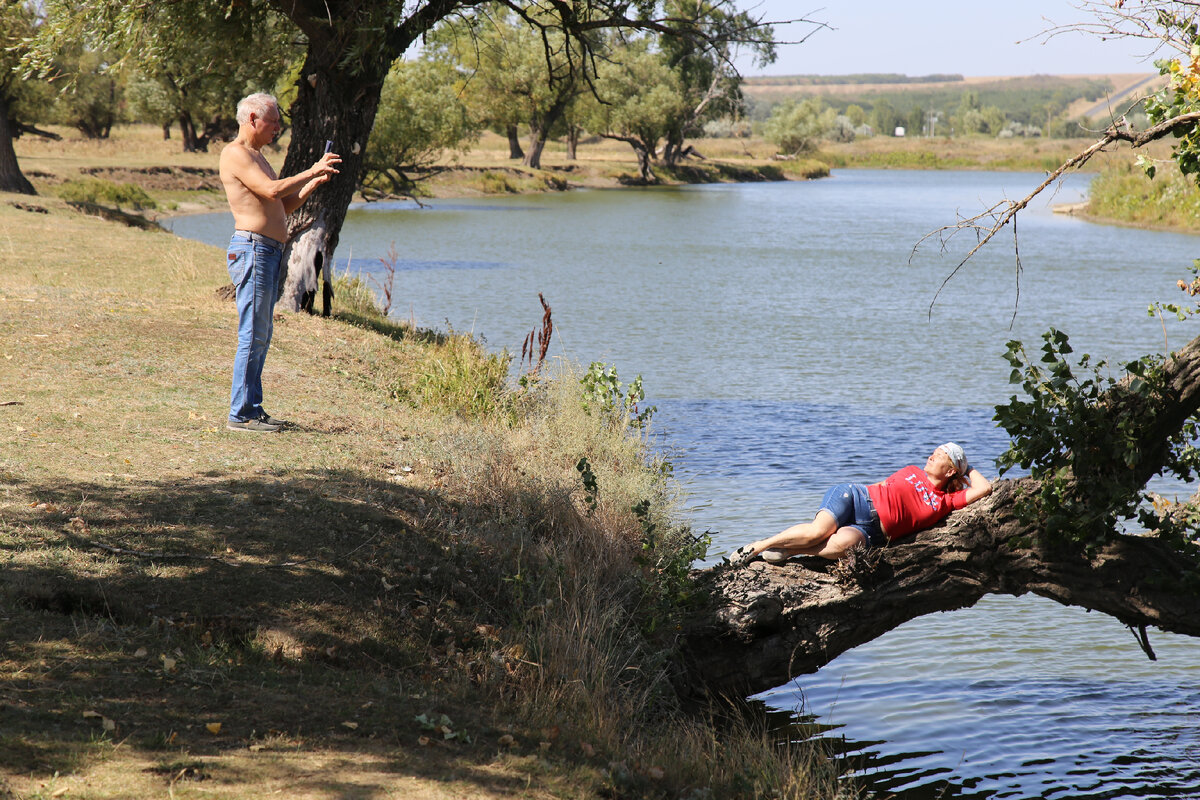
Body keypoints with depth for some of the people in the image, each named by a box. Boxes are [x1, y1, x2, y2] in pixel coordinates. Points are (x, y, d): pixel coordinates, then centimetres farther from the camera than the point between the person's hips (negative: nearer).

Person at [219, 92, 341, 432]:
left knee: (260, 337, 11)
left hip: (270, 252, 10)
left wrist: (314, 183, 13)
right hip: (251, 248, -10)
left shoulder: (256, 157, 24)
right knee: (253, 336, -9)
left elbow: (283, 207, 24)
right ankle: (240, 414, -7)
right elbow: (272, 191, -21)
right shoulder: (235, 153, -8)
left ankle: (252, 408, 16)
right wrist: (312, 171, -12)